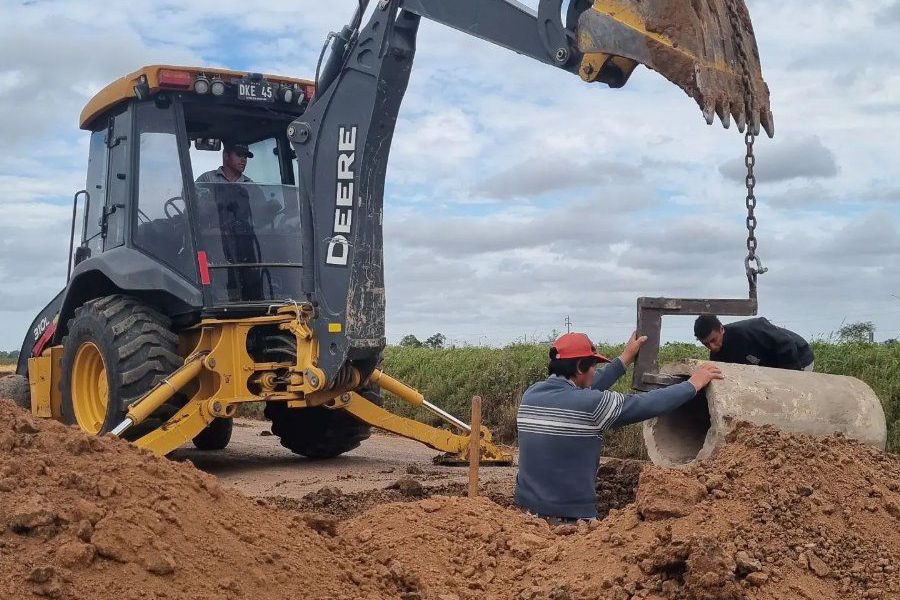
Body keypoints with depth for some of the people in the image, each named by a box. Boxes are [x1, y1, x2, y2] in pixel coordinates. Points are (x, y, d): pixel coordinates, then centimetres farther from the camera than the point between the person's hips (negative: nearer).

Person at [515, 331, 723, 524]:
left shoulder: (531, 395, 2)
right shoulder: (587, 404, -17)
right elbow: (647, 404, -9)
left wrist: (624, 360, 25)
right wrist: (693, 384, 6)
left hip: (527, 509, 7)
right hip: (570, 517, -7)